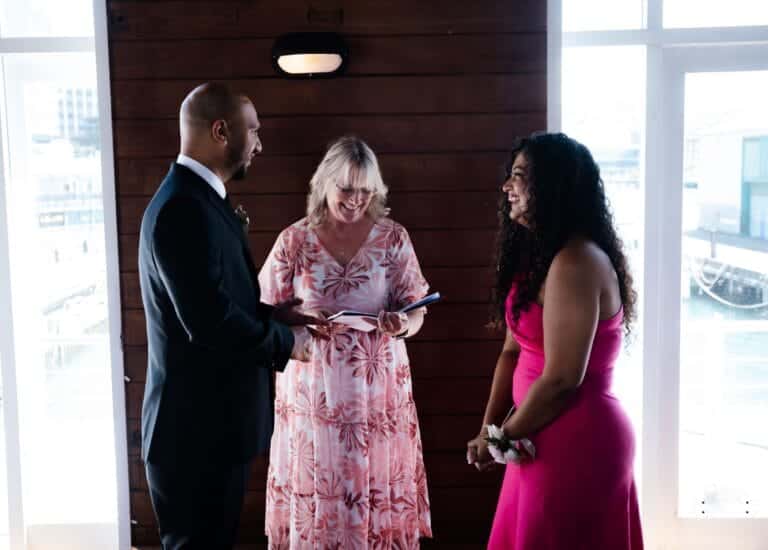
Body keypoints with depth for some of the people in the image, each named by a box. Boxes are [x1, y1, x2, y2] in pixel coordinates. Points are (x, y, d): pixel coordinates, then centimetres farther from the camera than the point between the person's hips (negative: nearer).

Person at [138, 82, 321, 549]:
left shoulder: (199, 199, 11)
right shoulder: (184, 208, -22)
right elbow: (210, 321, -28)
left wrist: (270, 315, 5)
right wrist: (285, 341, -13)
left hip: (209, 420, 10)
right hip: (198, 427, -10)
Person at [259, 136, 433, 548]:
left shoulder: (394, 239, 0)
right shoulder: (294, 240, -1)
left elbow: (416, 311, 2)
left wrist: (401, 324, -20)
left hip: (378, 389, 1)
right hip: (313, 388, 0)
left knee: (378, 489, 6)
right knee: (314, 490, 6)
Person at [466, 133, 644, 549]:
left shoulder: (576, 262, -21)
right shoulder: (538, 254, 9)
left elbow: (561, 379, -23)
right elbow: (513, 350, 9)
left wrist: (503, 437, -9)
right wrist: (488, 428, 0)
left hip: (577, 441, -9)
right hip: (553, 437, 9)